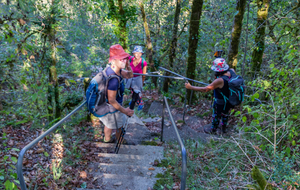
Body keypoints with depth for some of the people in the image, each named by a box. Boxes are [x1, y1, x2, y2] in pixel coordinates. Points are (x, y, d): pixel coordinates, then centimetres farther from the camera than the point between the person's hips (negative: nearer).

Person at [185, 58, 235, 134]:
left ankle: (213, 129, 47)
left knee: (216, 116, 20)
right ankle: (223, 128, 55)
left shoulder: (220, 81, -39)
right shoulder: (232, 71, -18)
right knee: (225, 113, 31)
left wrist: (190, 87, -30)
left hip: (220, 103, -7)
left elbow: (205, 89, -34)